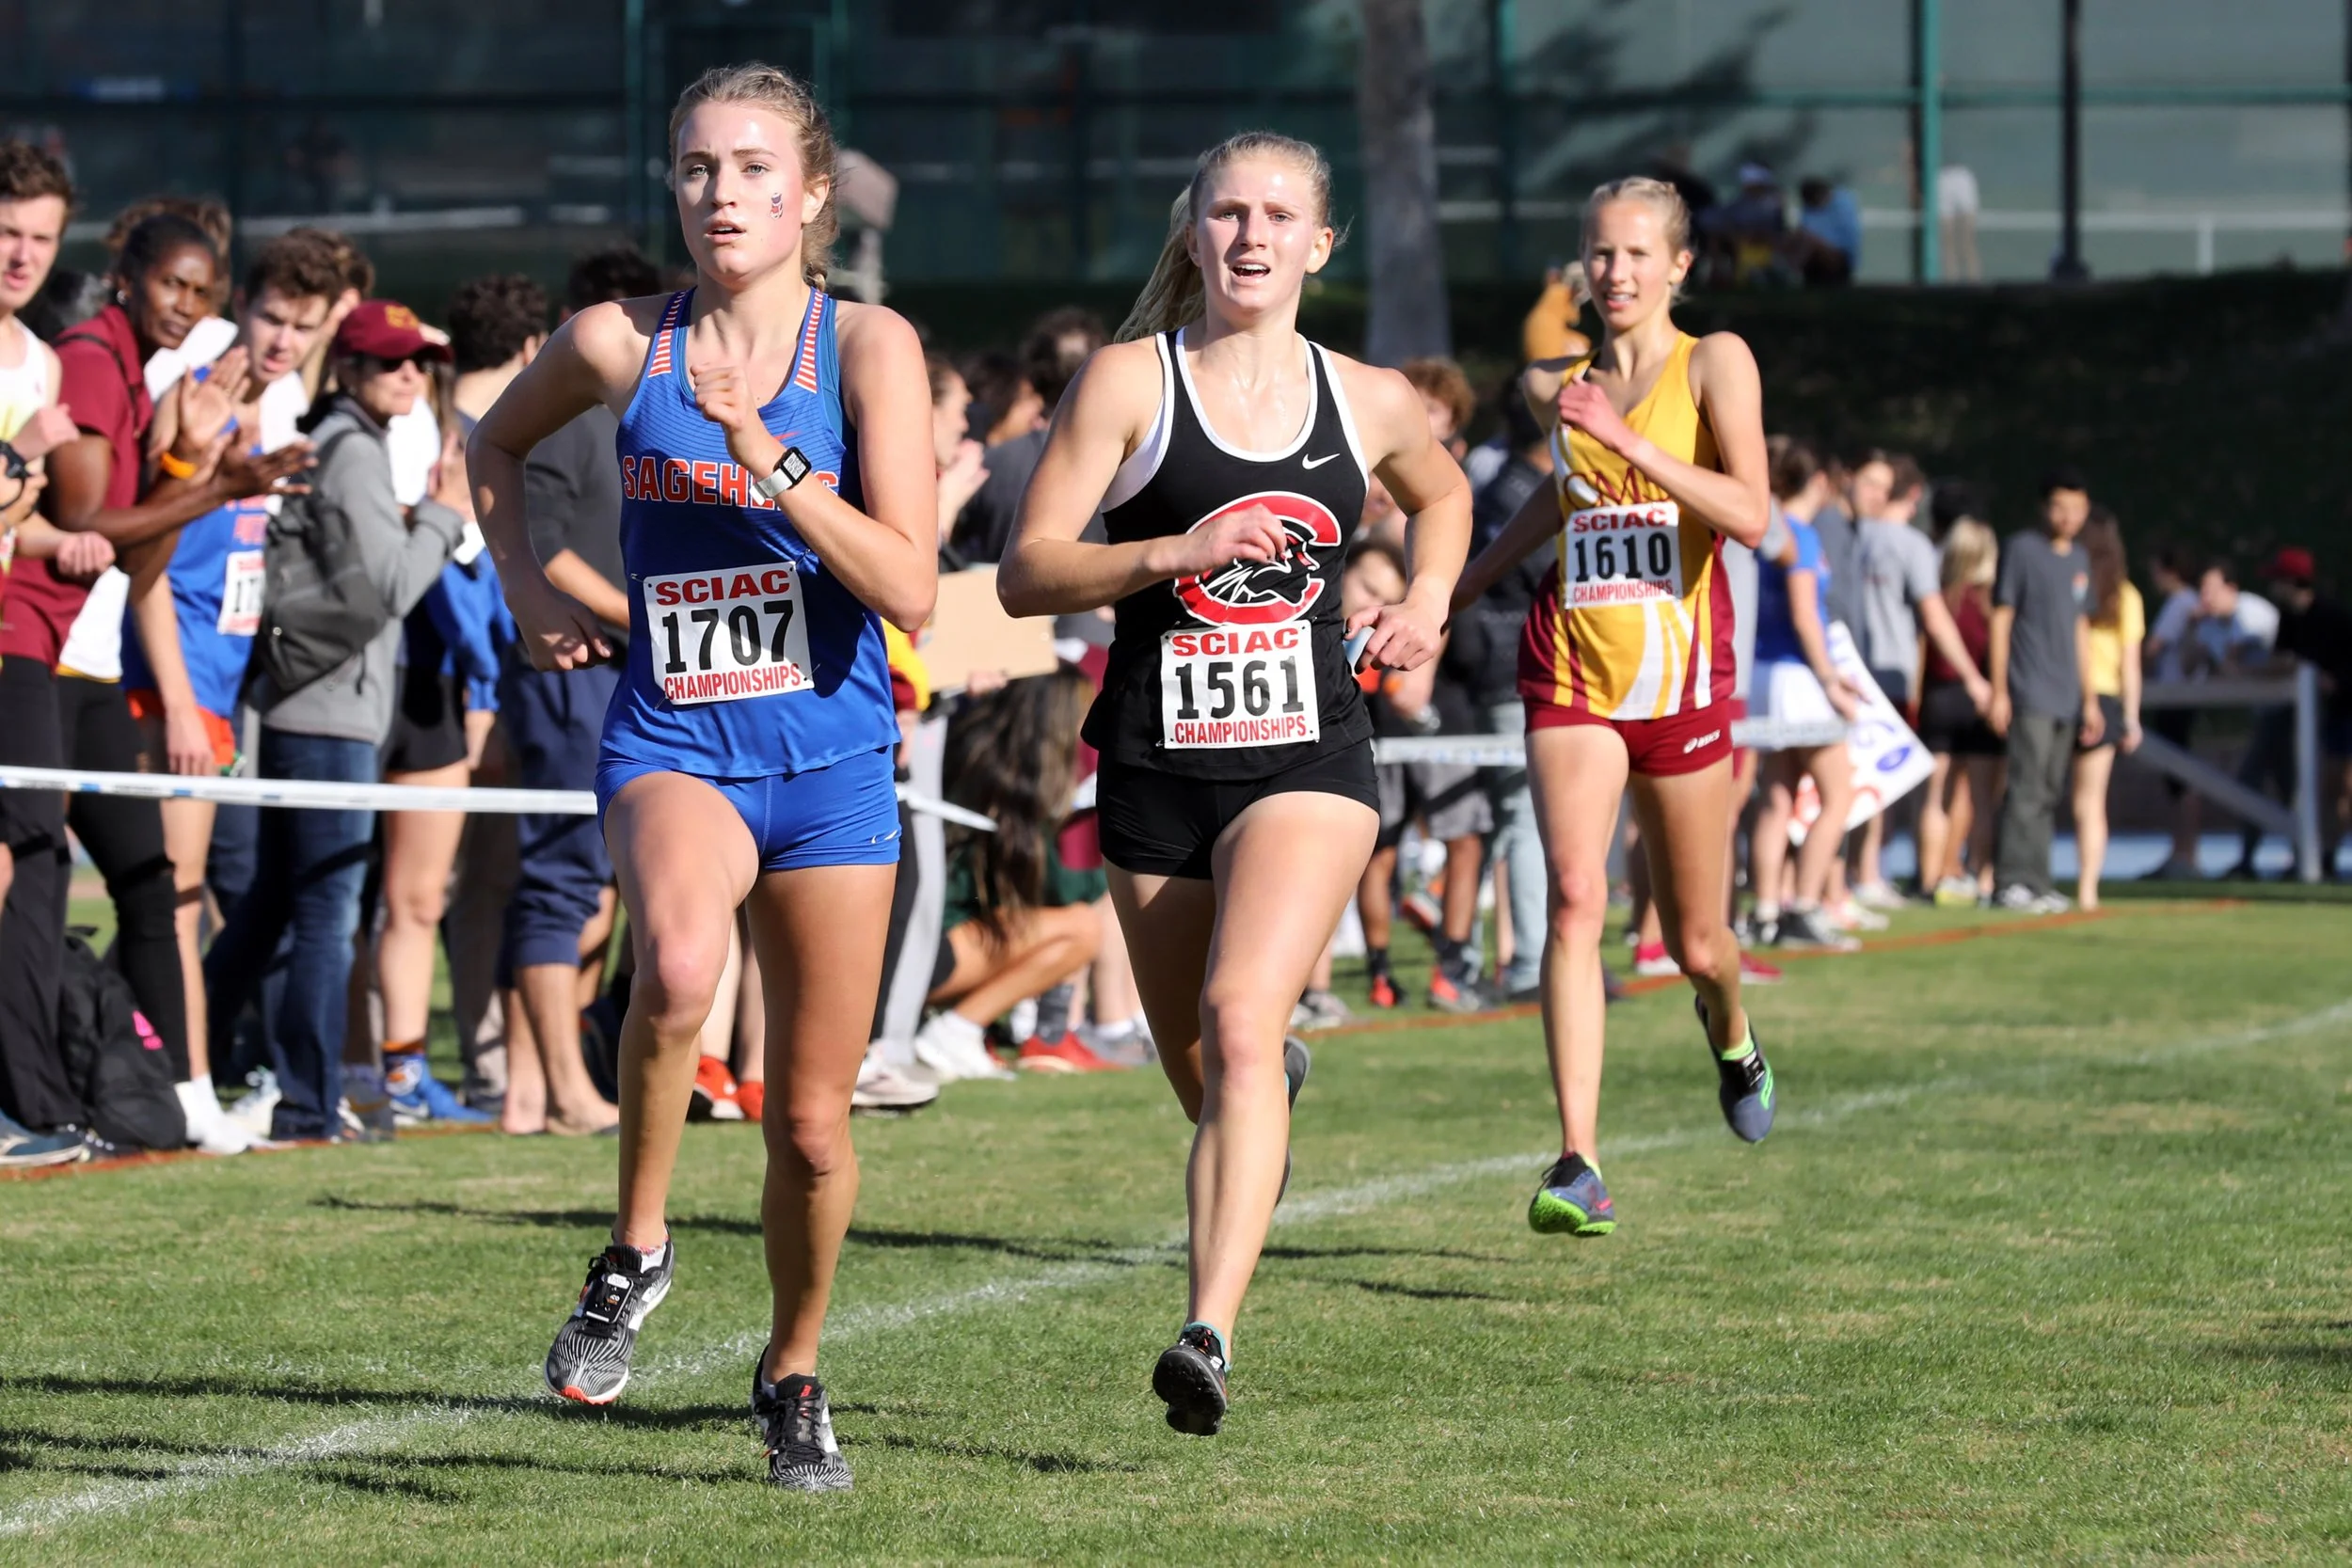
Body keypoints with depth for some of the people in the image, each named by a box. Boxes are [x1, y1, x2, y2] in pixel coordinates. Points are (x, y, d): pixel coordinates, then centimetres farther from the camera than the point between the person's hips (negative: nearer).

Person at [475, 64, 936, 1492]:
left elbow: (911, 587, -14)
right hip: (672, 743, 0)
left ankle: (794, 1374, 33)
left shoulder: (869, 346, -5)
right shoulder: (621, 346, 0)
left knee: (813, 1119, 7)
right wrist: (529, 592, 9)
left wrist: (766, 459, -22)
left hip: (830, 754, 1)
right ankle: (637, 1249, -13)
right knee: (680, 966, -35)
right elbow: (498, 441, 23)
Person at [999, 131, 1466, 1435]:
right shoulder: (1131, 381, -3)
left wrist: (1424, 607, 11)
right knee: (1203, 1079, 13)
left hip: (1307, 753, -1)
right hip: (1155, 763, 1)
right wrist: (1174, 553, -21)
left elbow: (1443, 496, 30)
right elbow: (1025, 574, -7)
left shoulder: (1368, 403, 6)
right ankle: (1275, 1082, 53)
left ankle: (1209, 1334, -31)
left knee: (1238, 1019, -24)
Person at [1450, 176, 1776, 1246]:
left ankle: (1730, 1035, 47)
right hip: (1572, 666, 2)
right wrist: (1464, 586, 32)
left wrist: (1632, 445, -23)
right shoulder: (1562, 388, 9)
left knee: (1696, 944, 9)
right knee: (1574, 898, -19)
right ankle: (1578, 1166, -23)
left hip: (1681, 673, -2)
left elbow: (1750, 515, -15)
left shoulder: (1714, 365, -3)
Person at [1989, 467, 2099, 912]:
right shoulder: (2021, 549, -3)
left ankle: (2036, 883, 9)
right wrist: (1998, 692, -8)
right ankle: (2014, 881, -12)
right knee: (2027, 788, -12)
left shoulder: (2079, 560, 17)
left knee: (2049, 793, 6)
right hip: (2030, 696, -7)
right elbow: (2001, 621, -4)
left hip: (2066, 699, 7)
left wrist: (2089, 699, 20)